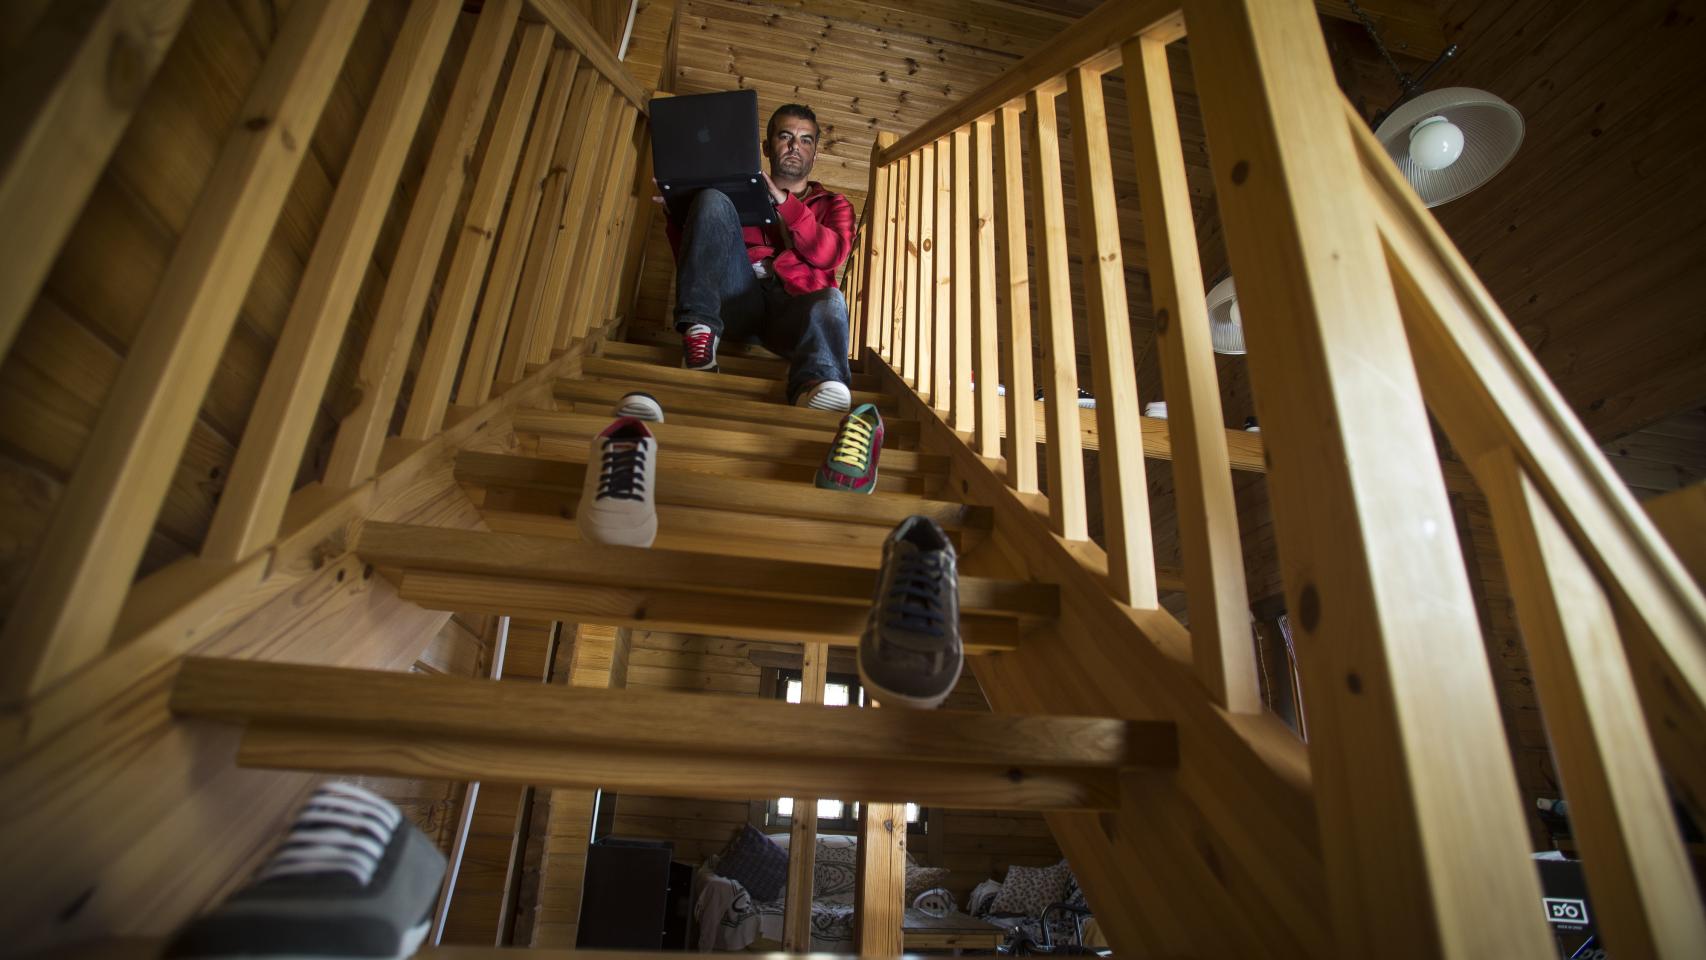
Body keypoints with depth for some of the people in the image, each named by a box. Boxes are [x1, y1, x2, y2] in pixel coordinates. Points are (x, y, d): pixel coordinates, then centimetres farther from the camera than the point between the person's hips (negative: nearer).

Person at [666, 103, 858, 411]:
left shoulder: (832, 205, 27)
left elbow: (830, 254, 2)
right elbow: (689, 255, 21)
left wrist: (785, 203, -7)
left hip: (794, 307, -1)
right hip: (737, 299, 1)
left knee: (831, 300, -34)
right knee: (711, 199, -15)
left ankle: (814, 385, -65)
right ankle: (700, 330, -30)